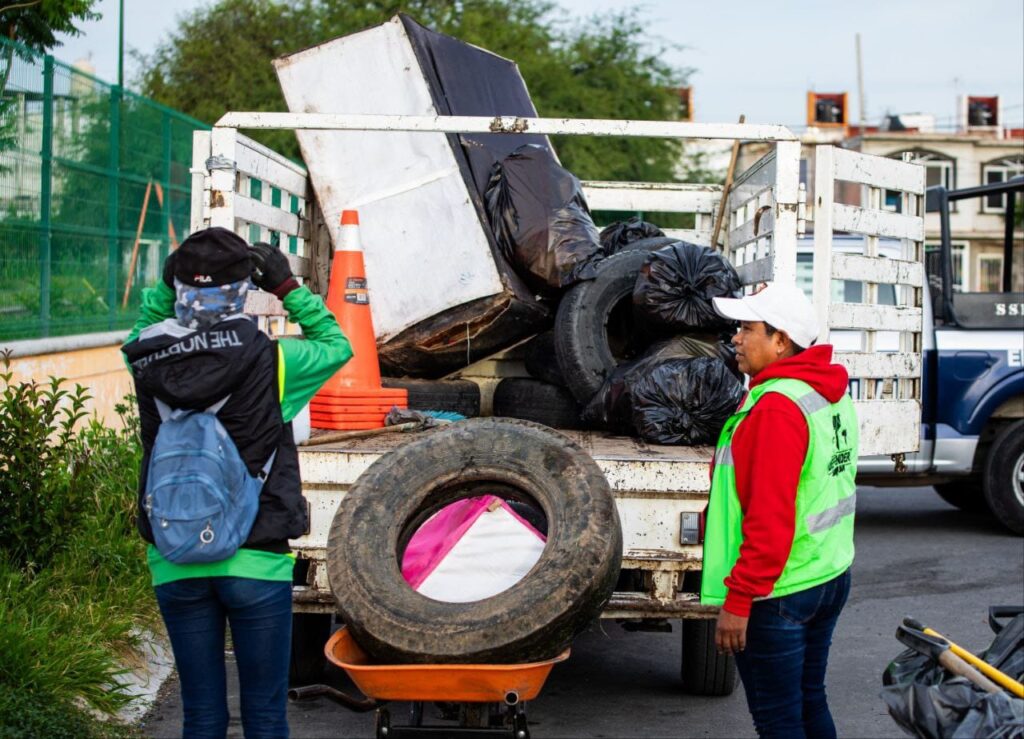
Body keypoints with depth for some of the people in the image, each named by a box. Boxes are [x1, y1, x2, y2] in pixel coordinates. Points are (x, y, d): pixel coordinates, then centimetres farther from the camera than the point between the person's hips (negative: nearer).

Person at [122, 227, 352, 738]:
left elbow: (145, 325, 22)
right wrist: (288, 287, 11)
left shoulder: (148, 362, -4)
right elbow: (336, 346, 10)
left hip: (175, 565, 3)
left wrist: (167, 282, 11)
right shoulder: (269, 361, -10)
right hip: (254, 561, -3)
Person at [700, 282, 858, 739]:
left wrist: (737, 599, -21)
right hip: (829, 578, 10)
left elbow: (769, 517, -25)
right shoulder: (830, 395, 8)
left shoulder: (777, 407, -22)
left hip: (777, 594, -10)